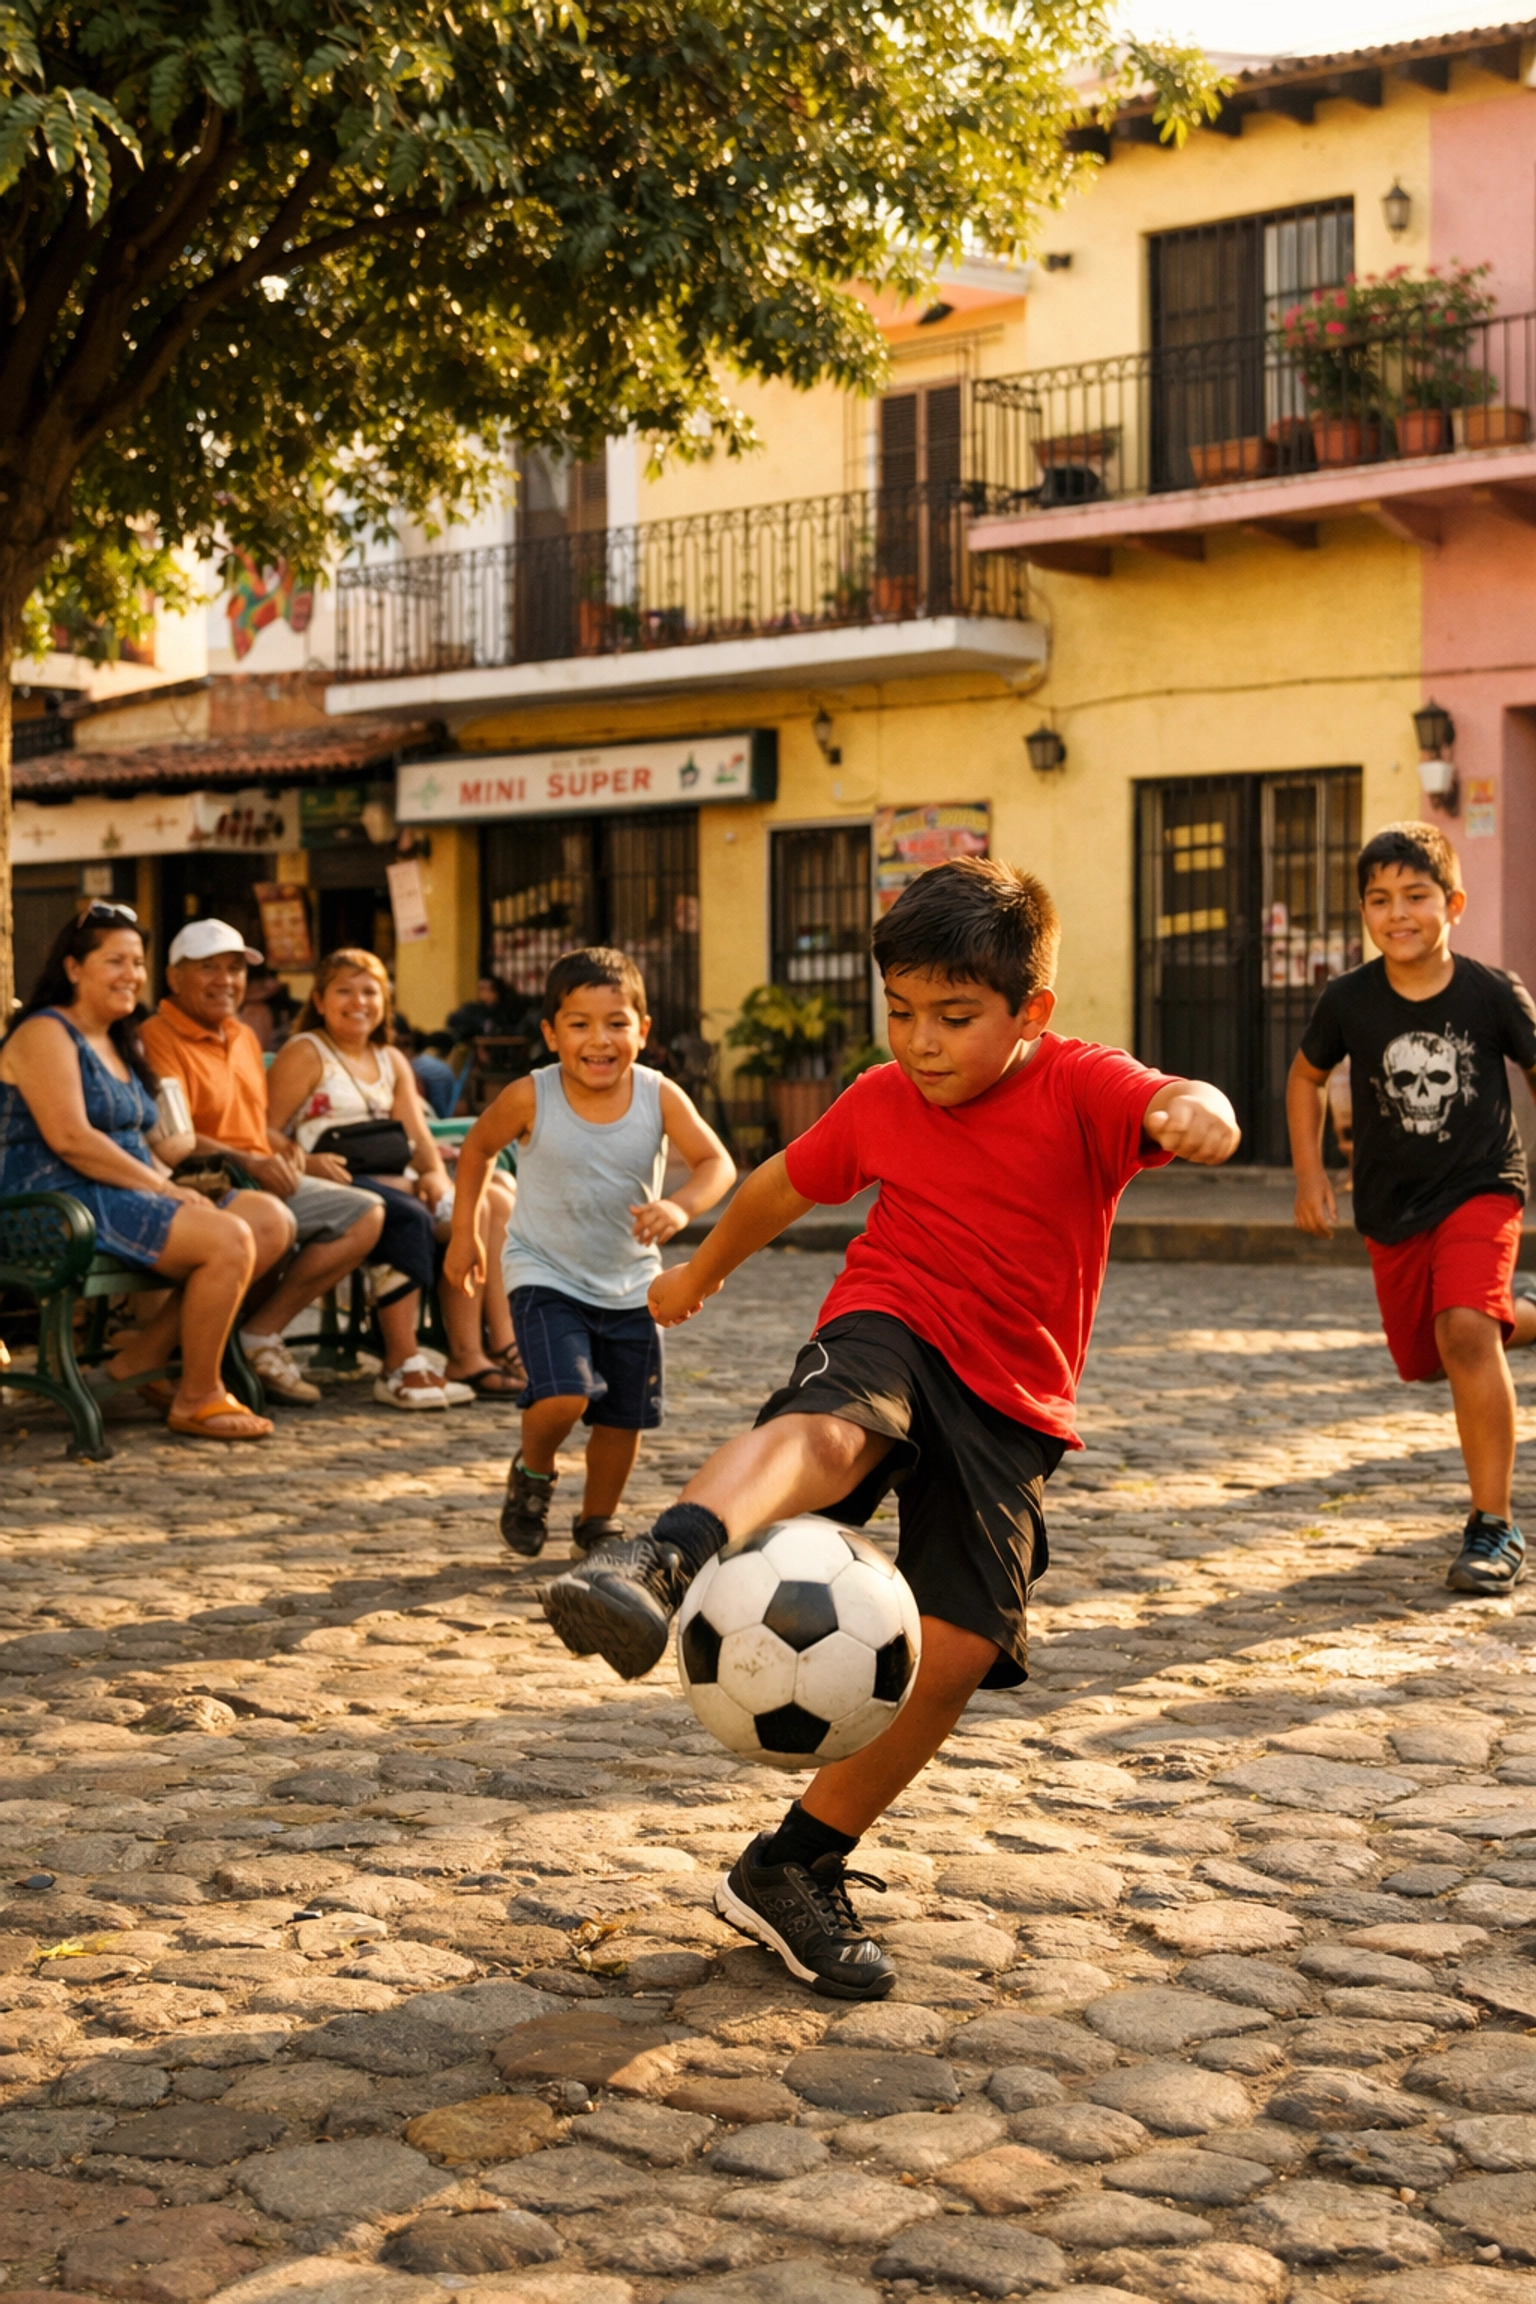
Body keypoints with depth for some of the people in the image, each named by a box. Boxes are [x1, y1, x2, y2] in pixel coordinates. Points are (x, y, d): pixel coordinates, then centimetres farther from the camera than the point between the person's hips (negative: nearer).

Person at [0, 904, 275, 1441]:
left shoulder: (121, 1043, 22)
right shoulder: (46, 1034, -8)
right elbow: (69, 1138, -20)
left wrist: (170, 1187, -2)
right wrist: (163, 1188, -18)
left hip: (124, 1196, 10)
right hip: (65, 1206, -10)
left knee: (270, 1221, -6)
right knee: (229, 1240, -25)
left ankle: (145, 1353, -3)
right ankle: (197, 1398, -12)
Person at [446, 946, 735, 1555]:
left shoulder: (660, 1098, -14)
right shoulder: (531, 1099, -15)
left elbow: (716, 1162, -22)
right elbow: (478, 1146, 3)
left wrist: (681, 1206, -42)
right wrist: (464, 1232, 4)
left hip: (631, 1284, 3)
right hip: (546, 1276, -3)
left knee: (624, 1415, 10)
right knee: (564, 1396, -22)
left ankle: (598, 1520, 36)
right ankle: (532, 1474, 12)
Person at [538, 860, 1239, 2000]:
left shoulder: (1079, 1087, -8)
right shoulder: (880, 1103, 4)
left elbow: (1192, 1113, -29)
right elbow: (786, 1182, 24)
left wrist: (1197, 1112, -54)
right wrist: (701, 1272, 39)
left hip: (1011, 1406, 0)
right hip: (891, 1330, 0)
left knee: (955, 1655, -9)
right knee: (830, 1427, -38)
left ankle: (794, 1871, 6)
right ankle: (664, 1561, -68)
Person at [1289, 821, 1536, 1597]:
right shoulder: (1348, 1000, -10)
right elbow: (1306, 1076, 9)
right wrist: (1309, 1172, 2)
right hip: (1391, 1206, 4)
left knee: (1463, 1331, -27)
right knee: (1422, 1359, 13)